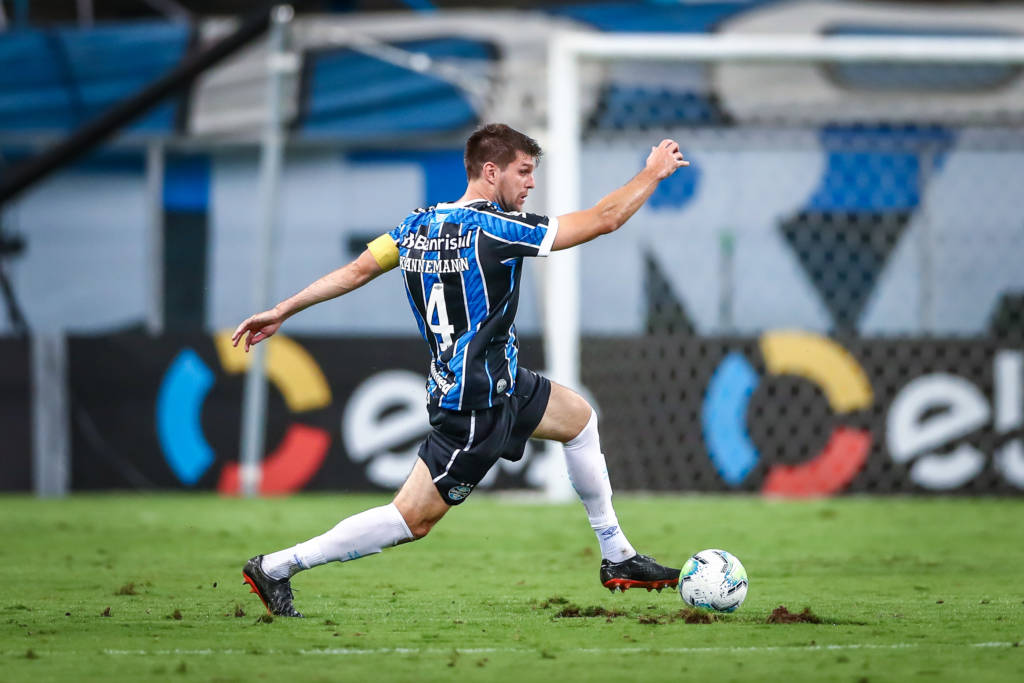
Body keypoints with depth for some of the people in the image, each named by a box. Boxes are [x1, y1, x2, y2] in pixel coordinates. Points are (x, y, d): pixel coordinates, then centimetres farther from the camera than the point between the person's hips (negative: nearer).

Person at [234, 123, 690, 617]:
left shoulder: (418, 225, 1)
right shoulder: (493, 228, -20)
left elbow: (356, 270, 4)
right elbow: (604, 219, -16)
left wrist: (281, 312, 13)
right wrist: (654, 173, -1)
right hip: (477, 408, -10)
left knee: (579, 418, 23)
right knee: (413, 520, -5)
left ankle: (618, 558, 31)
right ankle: (275, 568, -1)